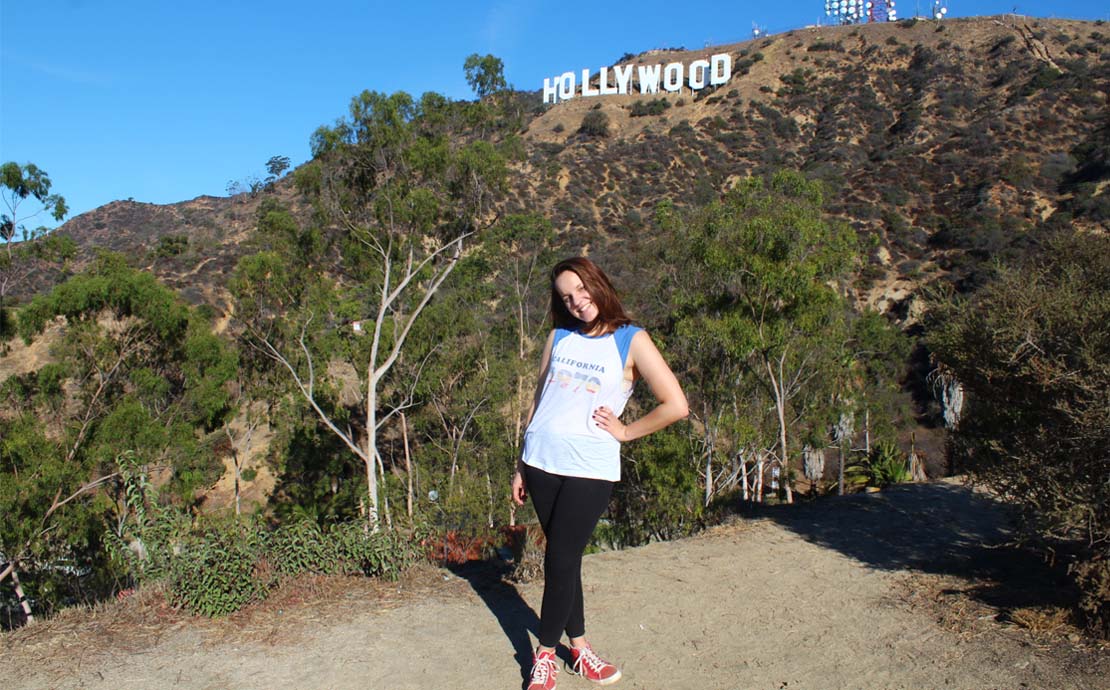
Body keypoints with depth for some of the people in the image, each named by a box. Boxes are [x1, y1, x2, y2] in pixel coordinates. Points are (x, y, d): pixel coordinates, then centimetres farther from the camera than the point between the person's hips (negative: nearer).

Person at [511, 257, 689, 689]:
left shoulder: (631, 341, -3)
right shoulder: (559, 337, 9)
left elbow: (676, 406, -9)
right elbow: (538, 400, 14)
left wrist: (624, 431, -3)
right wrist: (521, 466, 12)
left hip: (590, 468, -4)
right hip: (542, 461, 4)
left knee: (561, 561, -2)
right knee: (563, 560, 11)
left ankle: (546, 653, 17)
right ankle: (578, 646, 26)